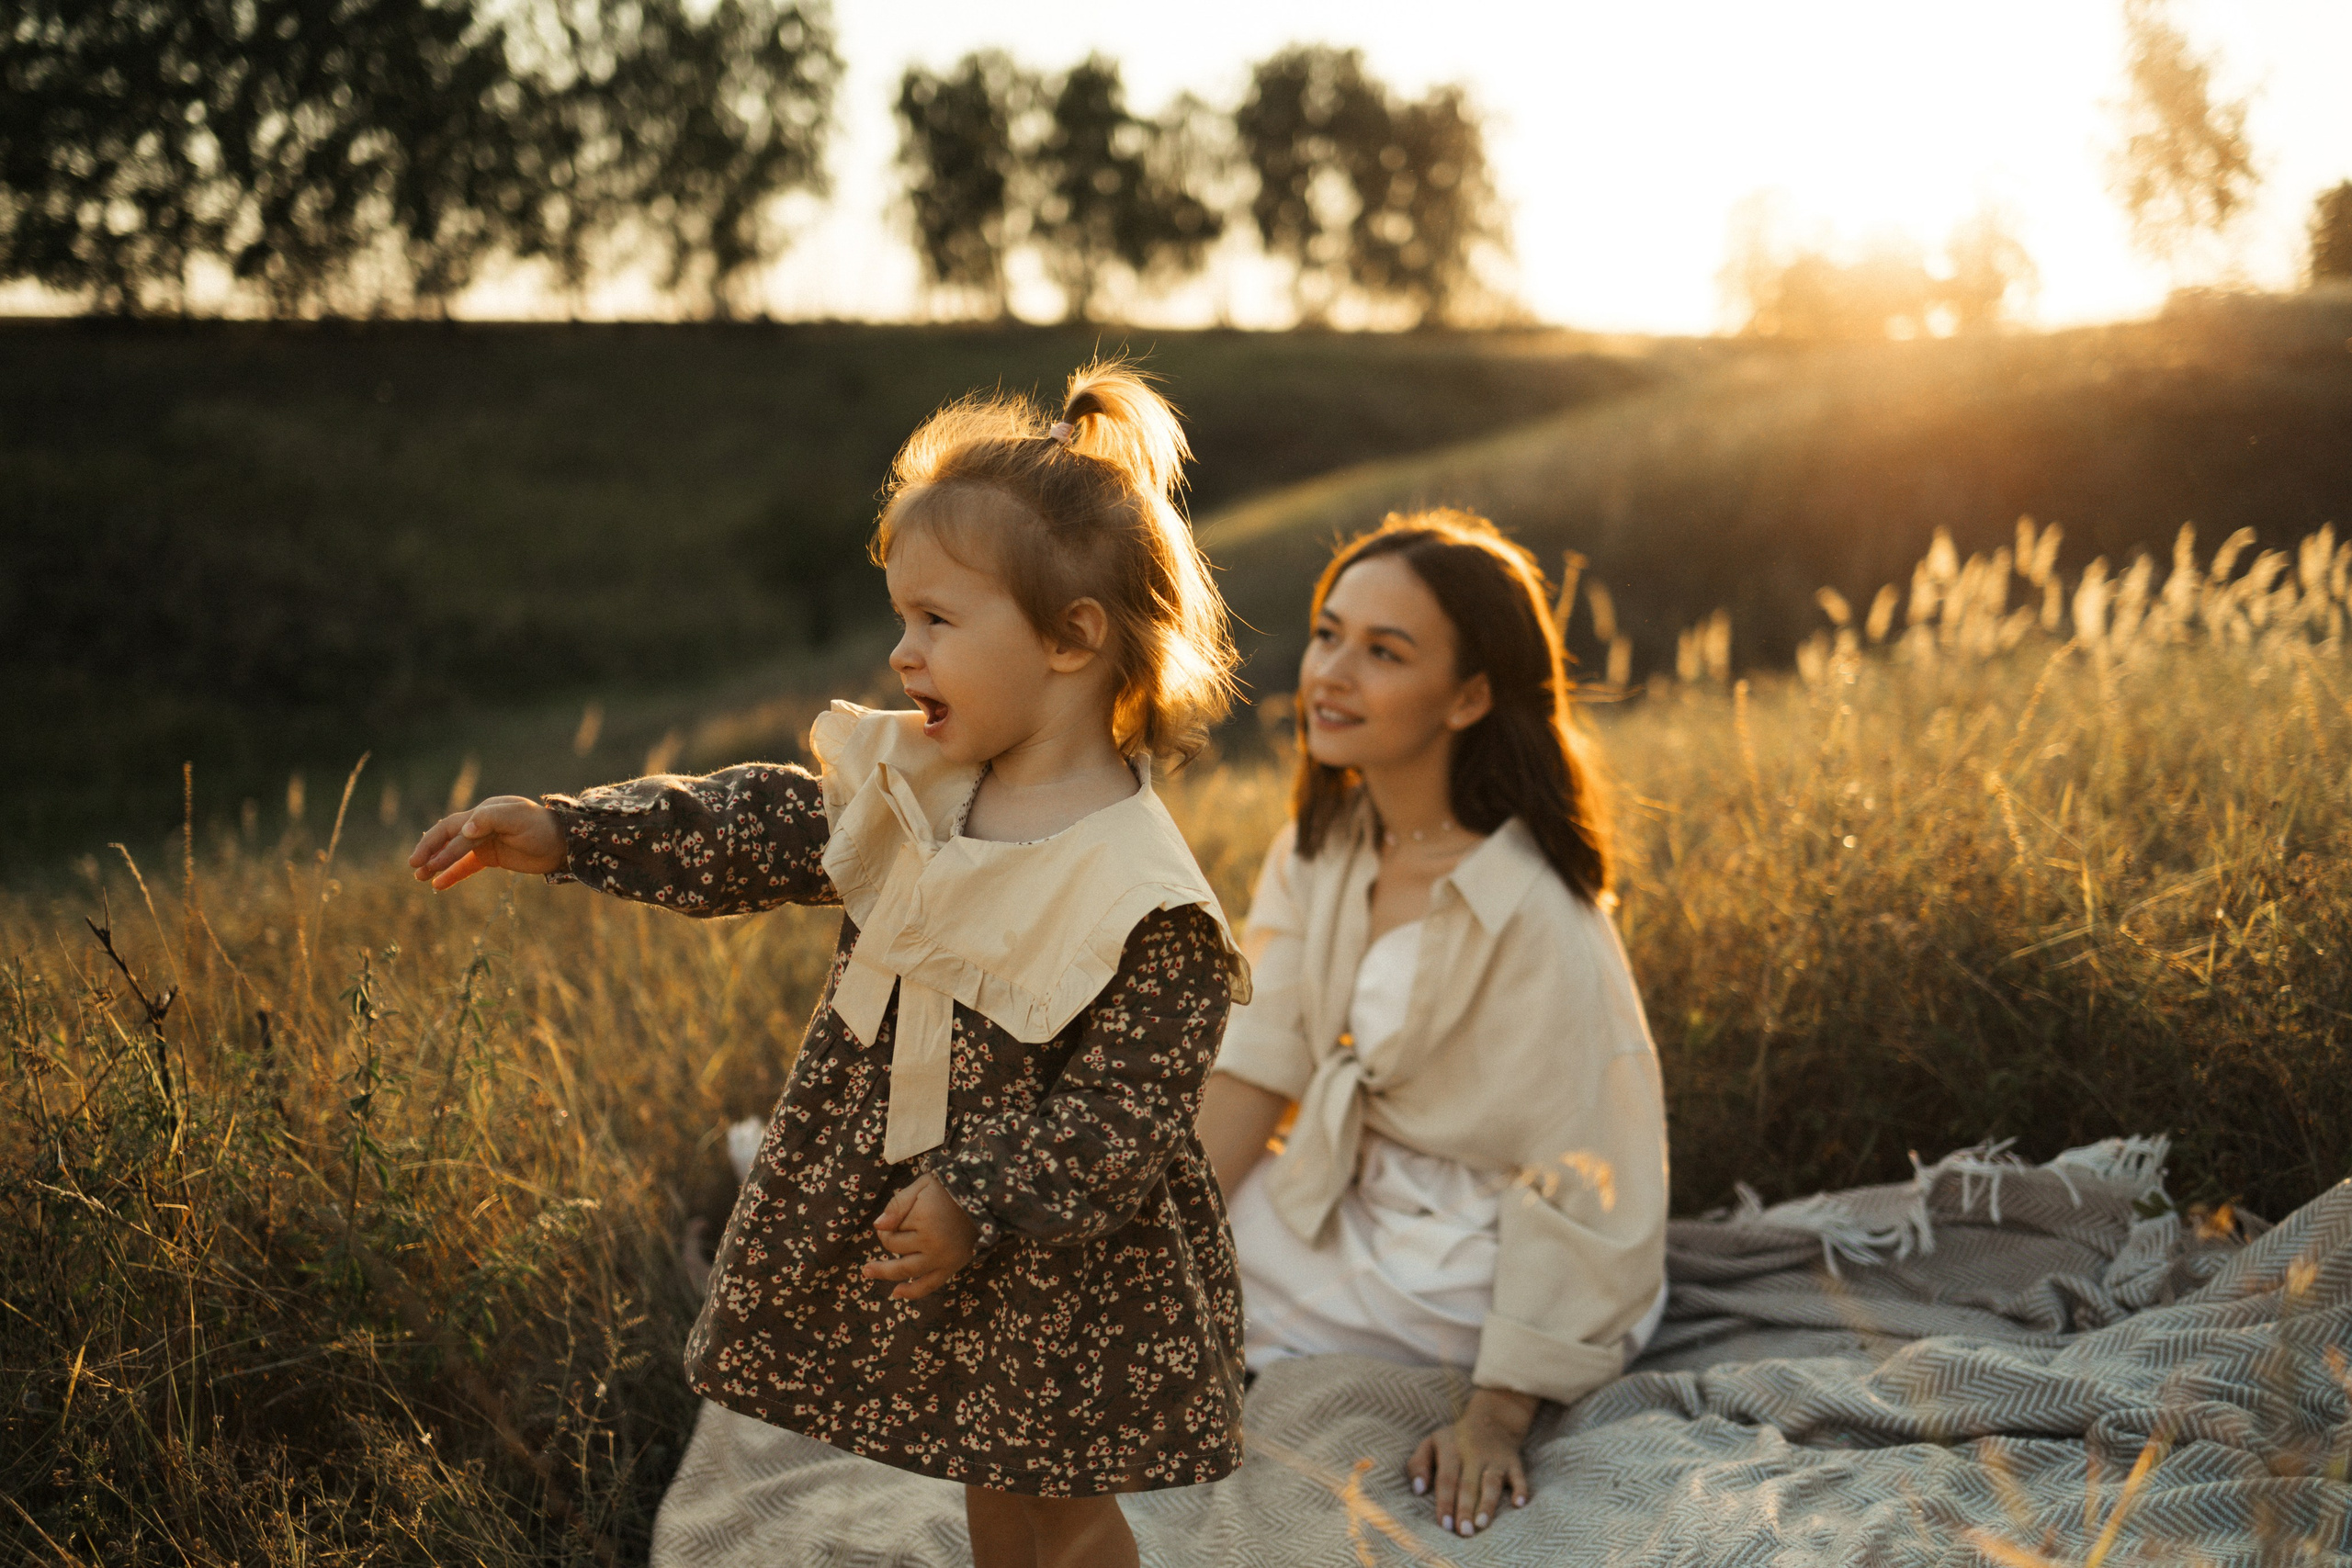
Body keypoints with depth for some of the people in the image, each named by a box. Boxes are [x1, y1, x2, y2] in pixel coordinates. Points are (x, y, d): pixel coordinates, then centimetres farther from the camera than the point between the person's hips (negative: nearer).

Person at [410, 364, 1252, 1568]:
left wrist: (980, 1202, -27)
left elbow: (1128, 1101, -23)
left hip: (1062, 1265, -7)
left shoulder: (1139, 897, -24)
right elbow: (758, 830, 5)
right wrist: (559, 834, 0)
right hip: (918, 1223, 7)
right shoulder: (914, 787, -2)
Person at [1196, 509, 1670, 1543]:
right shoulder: (1323, 843, -2)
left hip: (1478, 1265, -7)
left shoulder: (1532, 914, -26)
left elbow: (1579, 1184, -23)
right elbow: (1256, 1065, -3)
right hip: (1359, 1204, 8)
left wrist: (1497, 1418, -22)